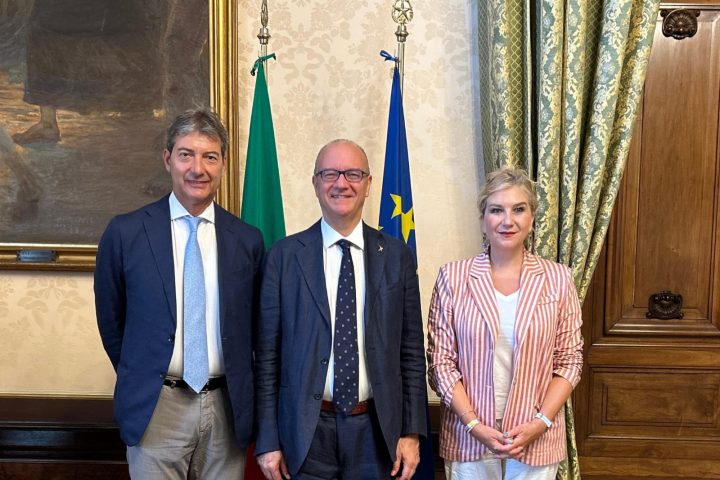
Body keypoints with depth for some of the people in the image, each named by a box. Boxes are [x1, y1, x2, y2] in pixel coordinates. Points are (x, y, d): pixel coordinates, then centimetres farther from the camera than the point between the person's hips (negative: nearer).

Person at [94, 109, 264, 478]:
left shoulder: (248, 239, 1)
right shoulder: (124, 233, -4)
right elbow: (110, 321, 6)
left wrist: (240, 392, 9)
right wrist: (141, 380, 10)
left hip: (227, 409, 2)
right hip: (156, 408, -2)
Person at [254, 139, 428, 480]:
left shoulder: (396, 255, 1)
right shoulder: (285, 255, -3)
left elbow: (411, 350, 3)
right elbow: (267, 355, -1)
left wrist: (412, 432, 0)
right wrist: (267, 440, -2)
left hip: (376, 429, 1)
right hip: (306, 430, -1)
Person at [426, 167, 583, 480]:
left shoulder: (558, 278, -2)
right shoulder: (453, 277, -5)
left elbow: (569, 362, 0)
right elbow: (441, 362, -5)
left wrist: (540, 423, -10)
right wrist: (474, 425, -13)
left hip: (537, 438, 1)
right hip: (468, 437, 0)